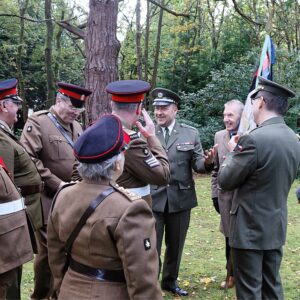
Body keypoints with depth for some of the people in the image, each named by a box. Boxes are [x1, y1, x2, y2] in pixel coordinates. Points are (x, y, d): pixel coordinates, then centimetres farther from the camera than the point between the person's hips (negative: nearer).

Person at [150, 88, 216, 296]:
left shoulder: (191, 134, 1)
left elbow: (198, 165, -2)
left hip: (180, 199, 2)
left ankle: (170, 281, 39)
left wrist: (207, 162, -23)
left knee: (176, 245, 18)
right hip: (152, 199, -2)